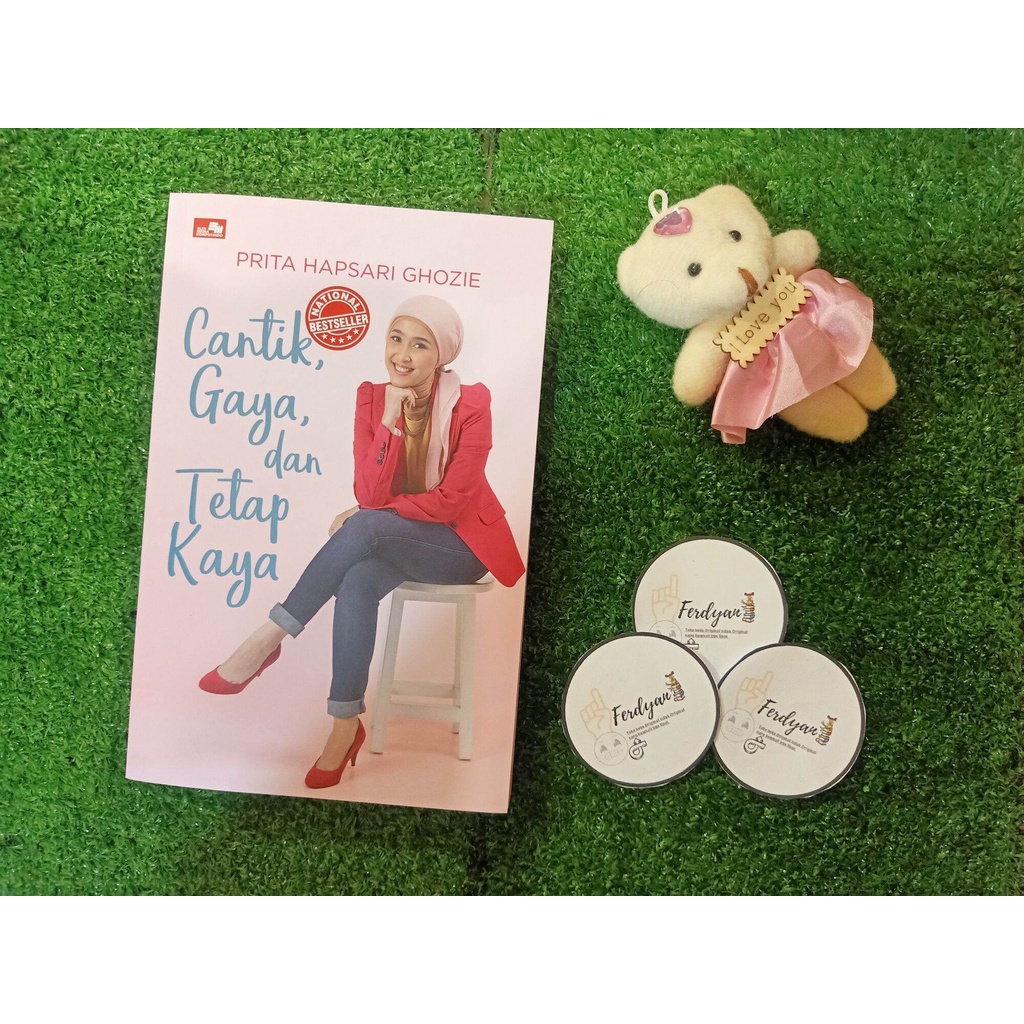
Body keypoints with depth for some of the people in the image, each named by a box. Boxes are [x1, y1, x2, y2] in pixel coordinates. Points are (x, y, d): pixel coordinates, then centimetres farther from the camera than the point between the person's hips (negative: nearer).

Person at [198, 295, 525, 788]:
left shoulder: (471, 405, -14)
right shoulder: (372, 397, -4)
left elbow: (449, 502, -16)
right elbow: (369, 493, -13)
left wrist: (370, 513, -14)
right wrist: (390, 420, -23)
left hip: (462, 544, -3)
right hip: (390, 542, 4)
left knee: (366, 526, -32)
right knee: (357, 580, -31)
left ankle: (268, 638, -21)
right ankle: (346, 725, -21)